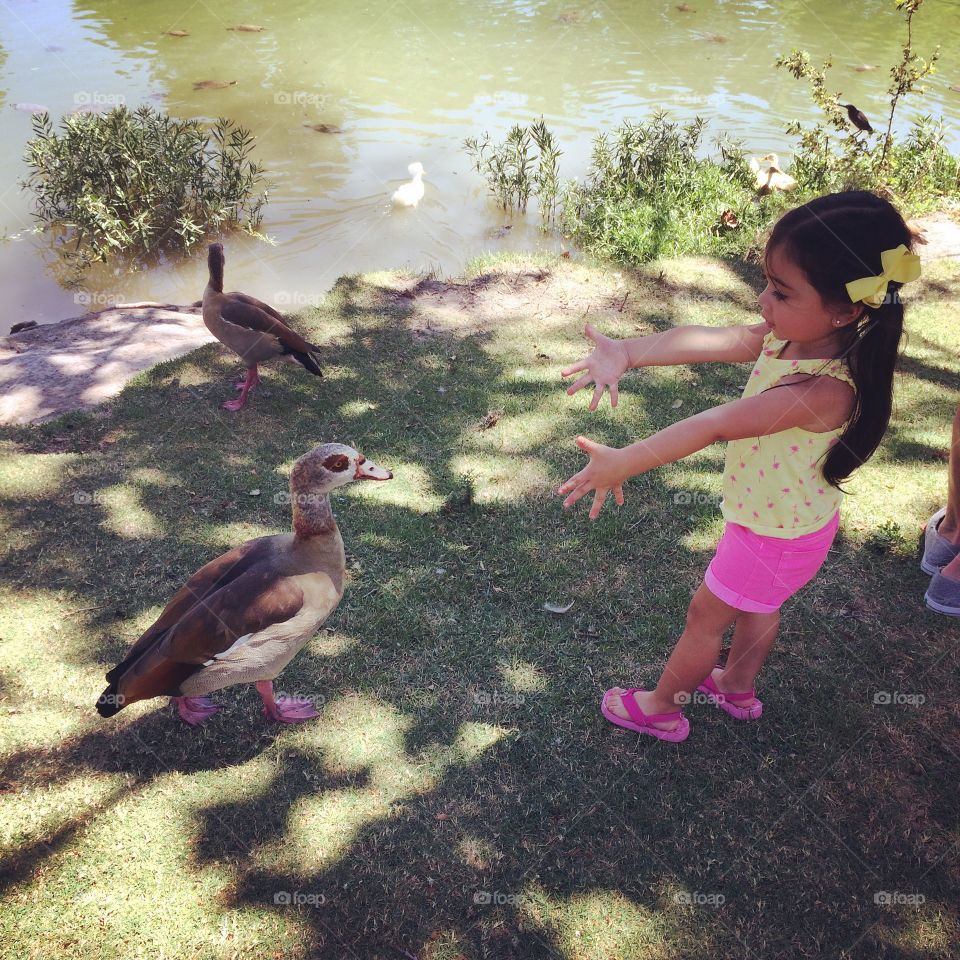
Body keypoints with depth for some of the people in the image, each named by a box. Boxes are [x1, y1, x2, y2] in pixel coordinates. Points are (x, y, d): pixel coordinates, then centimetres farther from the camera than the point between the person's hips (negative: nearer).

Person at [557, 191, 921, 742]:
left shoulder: (825, 390, -39)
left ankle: (662, 707, 37)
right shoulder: (788, 337, -16)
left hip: (779, 537, -8)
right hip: (774, 517, 8)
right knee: (756, 605, 29)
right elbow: (705, 342, -25)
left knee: (705, 617, 13)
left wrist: (623, 464, -40)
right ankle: (738, 687, 55)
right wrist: (626, 353, -39)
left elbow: (714, 427, -41)